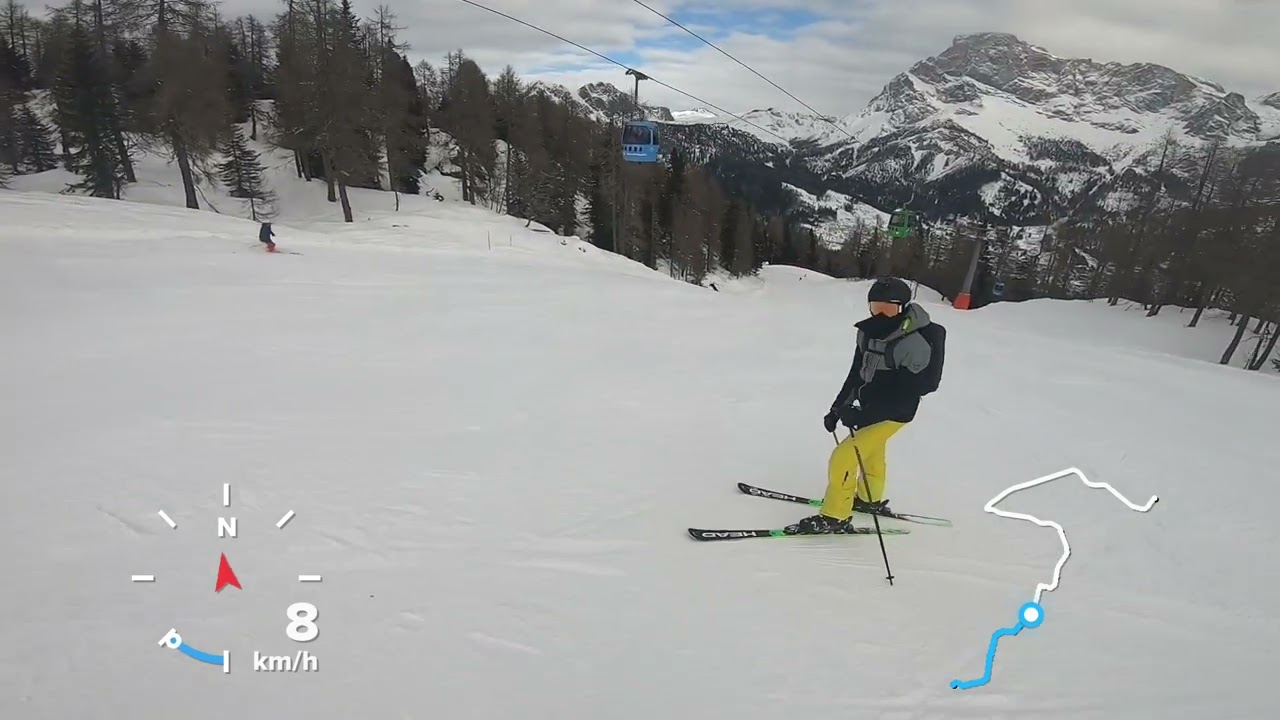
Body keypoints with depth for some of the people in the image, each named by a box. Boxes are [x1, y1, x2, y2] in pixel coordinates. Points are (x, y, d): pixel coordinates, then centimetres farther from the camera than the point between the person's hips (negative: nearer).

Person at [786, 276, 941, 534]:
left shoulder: (915, 345, -29)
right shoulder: (869, 331, -8)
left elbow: (904, 395, -29)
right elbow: (857, 374, 2)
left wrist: (862, 416, -34)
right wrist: (837, 408, 0)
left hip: (893, 414, -8)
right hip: (869, 408, 8)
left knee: (844, 457, -12)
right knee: (871, 452, 27)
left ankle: (835, 516, 5)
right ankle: (870, 499, 53)